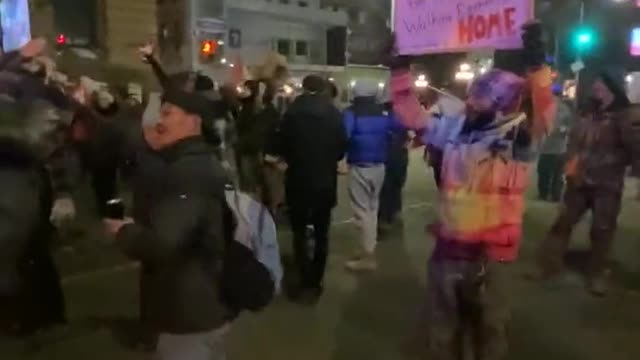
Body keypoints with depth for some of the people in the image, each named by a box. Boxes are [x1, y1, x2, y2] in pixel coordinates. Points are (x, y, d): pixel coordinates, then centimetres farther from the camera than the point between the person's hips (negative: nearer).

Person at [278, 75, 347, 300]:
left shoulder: (293, 113, -7)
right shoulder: (334, 114, -1)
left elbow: (282, 147, -3)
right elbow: (342, 148, 2)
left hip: (299, 180, -2)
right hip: (326, 181, 2)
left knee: (300, 233, 9)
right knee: (321, 233, 13)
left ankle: (306, 282, 2)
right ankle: (316, 281, 17)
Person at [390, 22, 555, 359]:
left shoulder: (520, 137, -9)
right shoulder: (456, 128, 5)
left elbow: (543, 114, -29)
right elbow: (413, 115, 11)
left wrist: (537, 65, -42)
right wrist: (400, 70, 6)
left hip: (491, 252, -4)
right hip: (448, 246, 5)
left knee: (488, 328, 18)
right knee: (442, 328, 21)